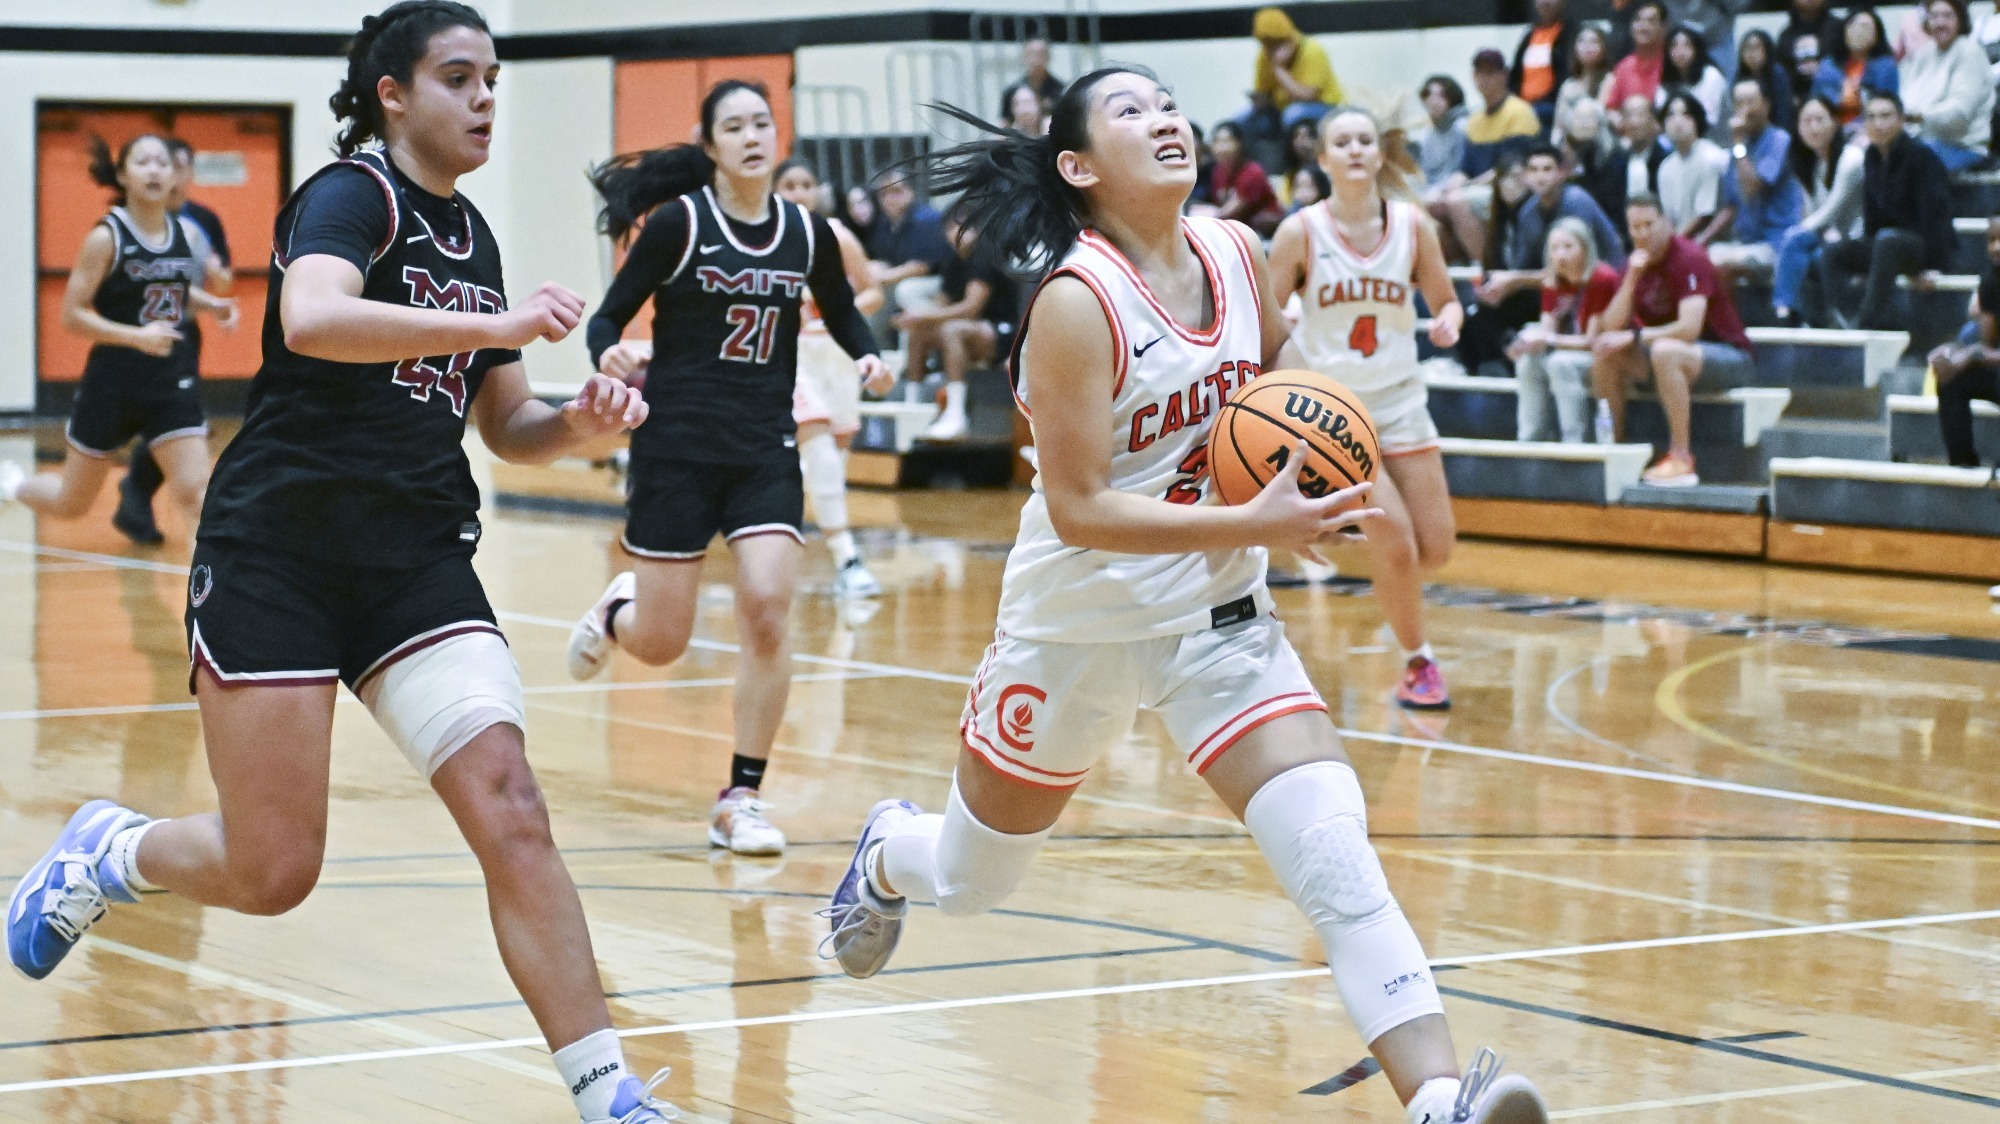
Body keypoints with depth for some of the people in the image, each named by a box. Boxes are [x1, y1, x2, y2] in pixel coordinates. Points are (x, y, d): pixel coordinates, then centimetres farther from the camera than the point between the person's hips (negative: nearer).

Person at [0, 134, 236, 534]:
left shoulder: (188, 233, 2)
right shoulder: (106, 238, -13)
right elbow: (72, 314, -13)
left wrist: (212, 305, 2)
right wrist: (136, 336, -26)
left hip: (174, 381, 3)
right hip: (112, 383, -3)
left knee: (194, 492, -9)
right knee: (72, 504, 13)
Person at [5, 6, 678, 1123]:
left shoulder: (471, 236, 15)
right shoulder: (355, 194, -7)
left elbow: (507, 428, 21)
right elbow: (312, 318, -30)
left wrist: (579, 422, 0)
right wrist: (498, 324, -31)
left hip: (420, 563, 6)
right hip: (281, 550, -6)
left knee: (512, 815, -13)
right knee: (271, 873, -4)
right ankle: (107, 852, 28)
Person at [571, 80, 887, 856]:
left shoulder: (807, 234, 3)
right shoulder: (678, 223, -7)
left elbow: (841, 310, 20)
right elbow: (609, 316, -4)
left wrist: (868, 356, 0)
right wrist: (609, 357, -26)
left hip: (765, 449, 2)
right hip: (677, 445, -2)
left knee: (767, 610, -16)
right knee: (660, 645, 1)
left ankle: (742, 800, -2)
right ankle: (617, 611, 41)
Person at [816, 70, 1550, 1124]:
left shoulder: (1235, 253, -5)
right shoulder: (1075, 303, -22)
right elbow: (1077, 507, -25)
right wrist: (1255, 525, -32)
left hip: (1218, 619, 4)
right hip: (1078, 627, -3)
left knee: (1338, 858, -18)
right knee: (970, 881, 19)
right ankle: (890, 852, 55)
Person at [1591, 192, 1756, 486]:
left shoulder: (1688, 258, -19)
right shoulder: (1635, 263, 4)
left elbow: (1689, 328, -29)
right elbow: (1612, 326, -6)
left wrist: (1634, 336, -25)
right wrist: (1631, 280, -19)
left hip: (1729, 356, -7)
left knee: (1665, 350, -38)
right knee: (1604, 351, -11)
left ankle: (1681, 459, -32)